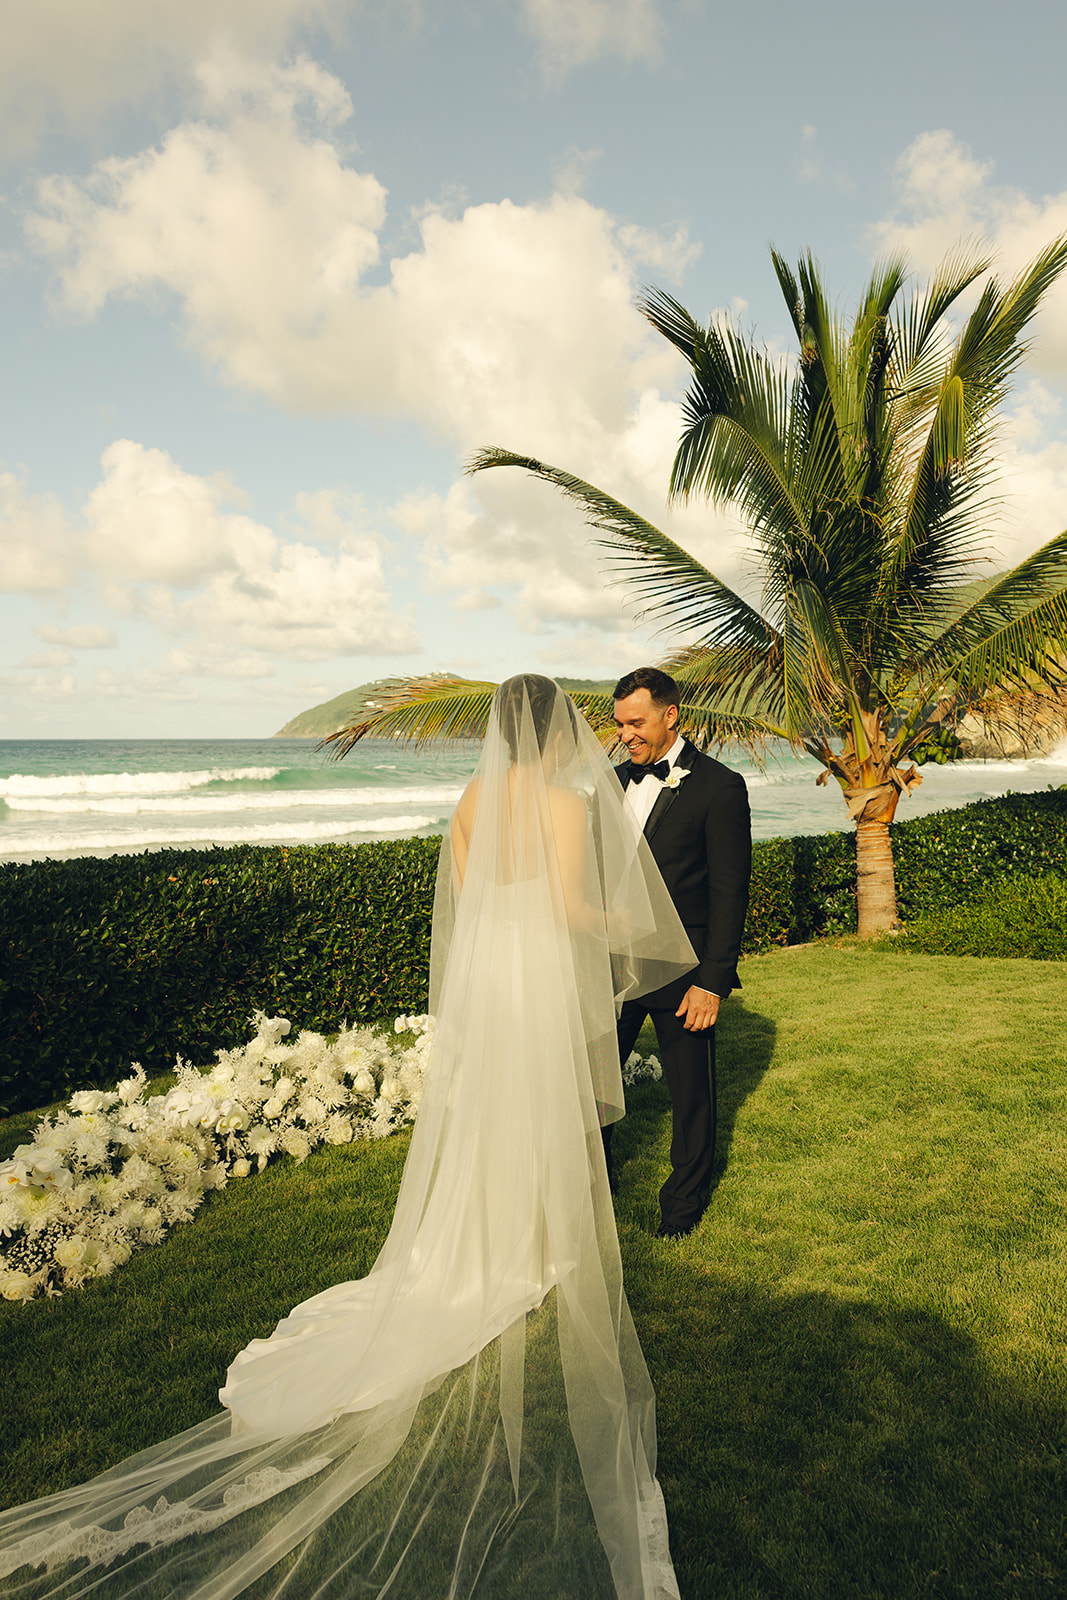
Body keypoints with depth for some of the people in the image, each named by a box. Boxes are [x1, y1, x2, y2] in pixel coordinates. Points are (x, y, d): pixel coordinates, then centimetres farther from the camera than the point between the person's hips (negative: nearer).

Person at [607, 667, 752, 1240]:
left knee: (691, 1095, 11)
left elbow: (730, 892, -10)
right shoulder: (616, 781, 9)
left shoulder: (719, 786, -9)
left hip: (682, 972, -5)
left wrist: (712, 981, -13)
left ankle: (684, 1203, 32)